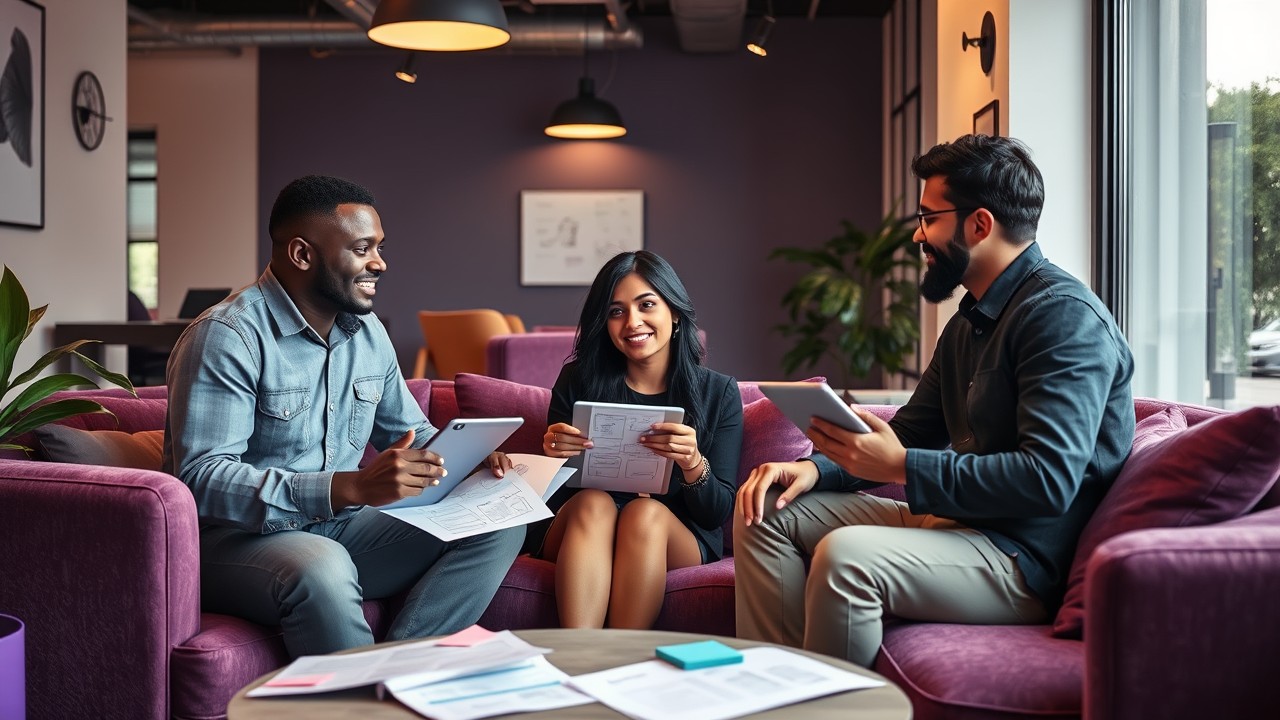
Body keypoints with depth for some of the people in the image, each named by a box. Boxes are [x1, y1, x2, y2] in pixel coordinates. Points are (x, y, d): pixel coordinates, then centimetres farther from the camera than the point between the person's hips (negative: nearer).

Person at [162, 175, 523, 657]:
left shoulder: (368, 333, 9)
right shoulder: (227, 337, -16)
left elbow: (410, 432, 21)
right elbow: (201, 478, -25)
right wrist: (353, 487, -34)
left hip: (338, 528, 8)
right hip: (234, 536, -7)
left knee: (500, 524, -7)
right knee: (322, 567, -40)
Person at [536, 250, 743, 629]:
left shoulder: (718, 392, 1)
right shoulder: (578, 381, 2)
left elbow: (719, 514, -2)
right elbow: (552, 499, 4)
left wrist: (693, 465, -24)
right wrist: (554, 454, -19)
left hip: (677, 543, 0)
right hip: (581, 535, 1)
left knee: (646, 513, -31)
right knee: (592, 503, -31)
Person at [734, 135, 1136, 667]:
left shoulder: (1064, 315, -16)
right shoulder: (967, 324, 17)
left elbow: (1047, 480, -26)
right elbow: (910, 433, 21)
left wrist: (901, 466, -24)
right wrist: (816, 467, 1)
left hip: (1025, 558, -10)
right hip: (949, 521, 10)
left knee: (845, 554, -34)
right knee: (766, 509, 6)